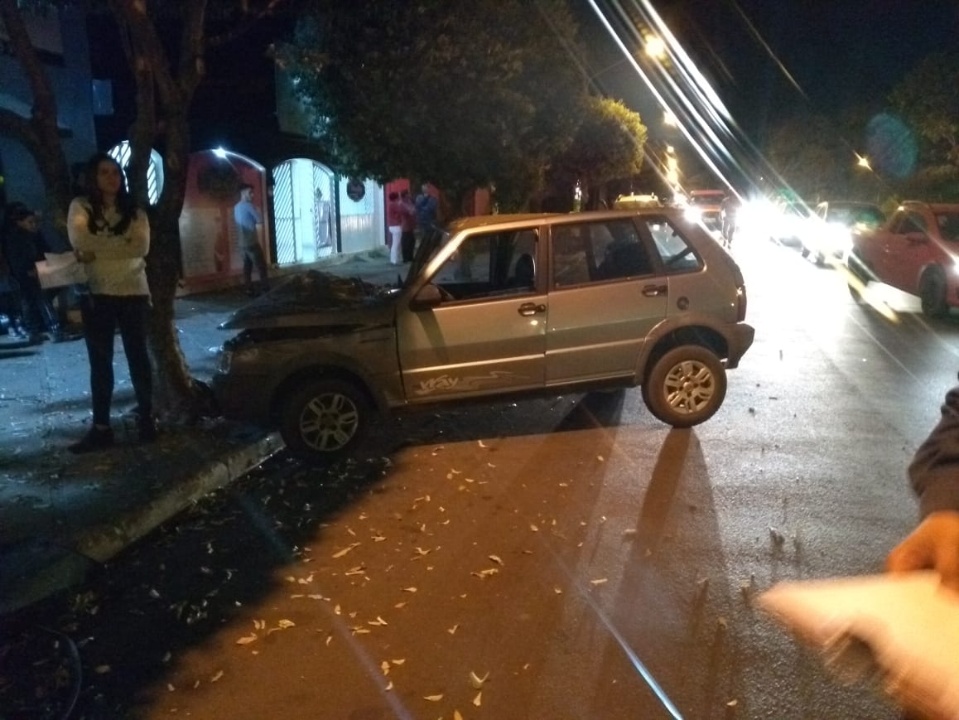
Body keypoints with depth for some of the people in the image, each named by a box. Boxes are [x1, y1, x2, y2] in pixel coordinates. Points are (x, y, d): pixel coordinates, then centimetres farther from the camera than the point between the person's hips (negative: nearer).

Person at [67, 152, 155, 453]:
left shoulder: (134, 210, 7)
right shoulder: (80, 207, 4)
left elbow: (141, 247, -9)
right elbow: (79, 241, -14)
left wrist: (96, 250, -12)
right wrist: (121, 243, -11)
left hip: (133, 292, 0)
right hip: (97, 294, 0)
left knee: (137, 356, 7)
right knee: (99, 362, 5)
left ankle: (146, 418, 16)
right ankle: (101, 427, 10)